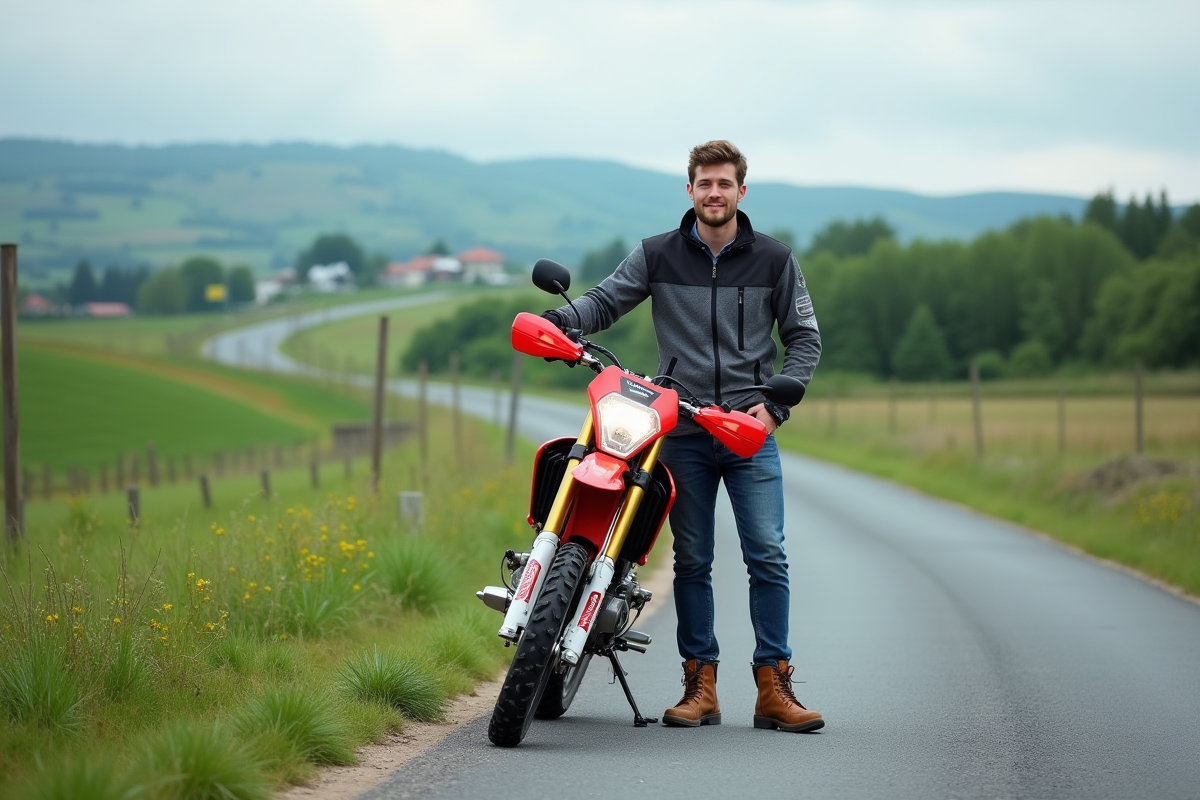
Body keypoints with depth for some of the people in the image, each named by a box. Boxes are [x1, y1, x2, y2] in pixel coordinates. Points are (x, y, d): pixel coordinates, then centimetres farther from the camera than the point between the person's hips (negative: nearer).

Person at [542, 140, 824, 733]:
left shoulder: (773, 259, 6)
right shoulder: (658, 255, 7)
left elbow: (804, 337, 9)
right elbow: (604, 301, 0)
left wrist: (777, 405, -5)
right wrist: (561, 319, -22)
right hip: (682, 433, 1)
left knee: (767, 554, -7)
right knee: (691, 560, 5)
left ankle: (773, 688, -2)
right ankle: (700, 686, 12)